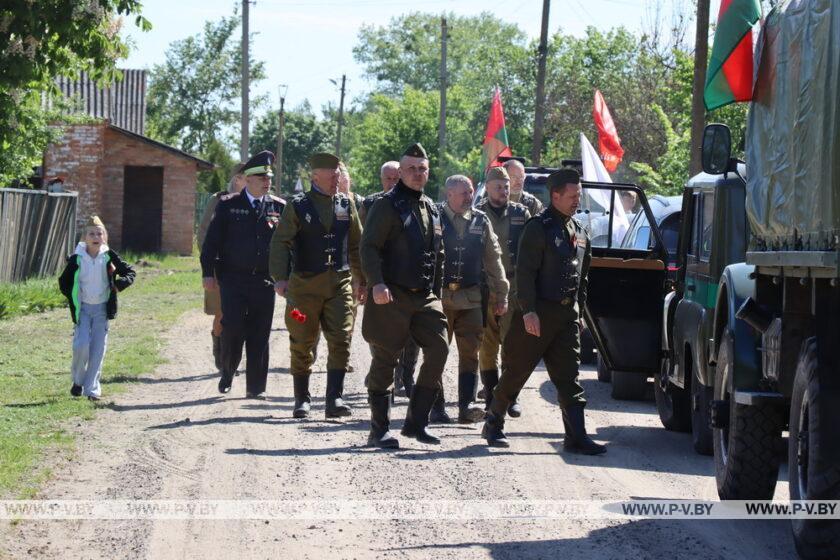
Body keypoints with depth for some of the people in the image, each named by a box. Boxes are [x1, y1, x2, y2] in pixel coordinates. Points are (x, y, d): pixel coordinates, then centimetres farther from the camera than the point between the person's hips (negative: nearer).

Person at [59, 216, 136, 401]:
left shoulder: (109, 257, -4)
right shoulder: (77, 259, -6)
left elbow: (130, 272, 3)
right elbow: (63, 282, 6)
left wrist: (120, 283, -15)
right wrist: (74, 298, -6)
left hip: (102, 309, 1)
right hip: (82, 309, -1)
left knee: (98, 349, -1)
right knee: (81, 346, -12)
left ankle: (92, 388, 7)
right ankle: (78, 381, 11)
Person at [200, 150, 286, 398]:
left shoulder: (279, 207, 8)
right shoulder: (228, 205, 3)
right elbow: (212, 240, 3)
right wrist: (208, 273, -2)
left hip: (265, 282, 2)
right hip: (233, 279, -2)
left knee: (259, 336, 2)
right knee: (232, 329, -9)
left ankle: (255, 387, 10)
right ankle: (227, 374, 15)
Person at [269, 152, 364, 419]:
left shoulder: (346, 205, 9)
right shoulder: (299, 206, -2)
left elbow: (356, 245, 17)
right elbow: (280, 243, -7)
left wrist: (362, 278, 17)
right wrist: (280, 278, -18)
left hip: (339, 284, 2)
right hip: (305, 284, -2)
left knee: (341, 341, -8)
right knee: (302, 344, 5)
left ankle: (335, 399, -7)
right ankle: (302, 399, 17)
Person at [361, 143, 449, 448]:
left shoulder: (431, 208, 16)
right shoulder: (387, 205, -6)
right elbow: (369, 247, -13)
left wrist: (436, 293, 19)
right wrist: (377, 283, -25)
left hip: (425, 297, 6)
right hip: (392, 297, -6)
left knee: (439, 349, -5)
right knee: (385, 360, -1)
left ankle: (416, 422, 5)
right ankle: (379, 429, 7)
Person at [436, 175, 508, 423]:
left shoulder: (481, 222, 9)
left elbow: (493, 260, 15)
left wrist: (501, 295, 13)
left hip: (470, 298, 3)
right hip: (438, 297, -3)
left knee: (470, 353, -3)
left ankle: (467, 405, -4)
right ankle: (436, 406, 10)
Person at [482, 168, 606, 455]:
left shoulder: (579, 232, 16)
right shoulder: (539, 227, -9)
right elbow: (525, 272, -14)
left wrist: (579, 311, 18)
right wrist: (528, 311, -20)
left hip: (567, 313, 6)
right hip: (538, 314, -6)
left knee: (569, 378, 1)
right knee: (517, 372, 3)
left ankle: (576, 436, -2)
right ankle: (494, 424, 18)